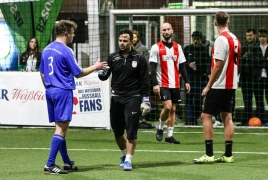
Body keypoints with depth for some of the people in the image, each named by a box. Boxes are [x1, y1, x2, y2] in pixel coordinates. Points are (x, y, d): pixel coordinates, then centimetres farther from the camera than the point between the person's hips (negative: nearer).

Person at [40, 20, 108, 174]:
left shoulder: (46, 50, 10)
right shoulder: (66, 51, -13)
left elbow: (42, 74, 17)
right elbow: (78, 73, -8)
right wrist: (95, 67, 4)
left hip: (50, 91, 8)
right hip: (63, 92, -8)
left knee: (61, 126, 15)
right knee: (61, 127, -7)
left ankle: (67, 162, 21)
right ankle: (50, 165, -13)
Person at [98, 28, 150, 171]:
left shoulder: (139, 59, 0)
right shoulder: (113, 58, 6)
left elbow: (145, 81, 1)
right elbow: (104, 76, 6)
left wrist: (145, 99, -4)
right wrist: (102, 74, -18)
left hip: (132, 98, -3)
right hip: (116, 99, 3)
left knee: (131, 132, -9)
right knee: (117, 131, 9)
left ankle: (128, 160, -4)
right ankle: (125, 154, 32)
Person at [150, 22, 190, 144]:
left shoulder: (177, 47, 11)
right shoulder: (156, 47, -2)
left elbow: (182, 66, 13)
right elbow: (153, 67, -5)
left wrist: (186, 81, 6)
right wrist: (155, 84, -13)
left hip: (175, 84, 5)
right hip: (163, 84, -5)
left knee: (173, 109, 5)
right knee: (168, 107, -17)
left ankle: (169, 135, 10)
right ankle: (160, 128, 7)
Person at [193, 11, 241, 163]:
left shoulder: (222, 40, -15)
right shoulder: (235, 39, 9)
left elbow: (219, 65, -18)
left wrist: (208, 86, -13)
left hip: (219, 86, -8)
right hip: (231, 85, 8)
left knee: (206, 116, -3)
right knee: (227, 117, 9)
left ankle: (209, 155, -8)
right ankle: (228, 155, 7)